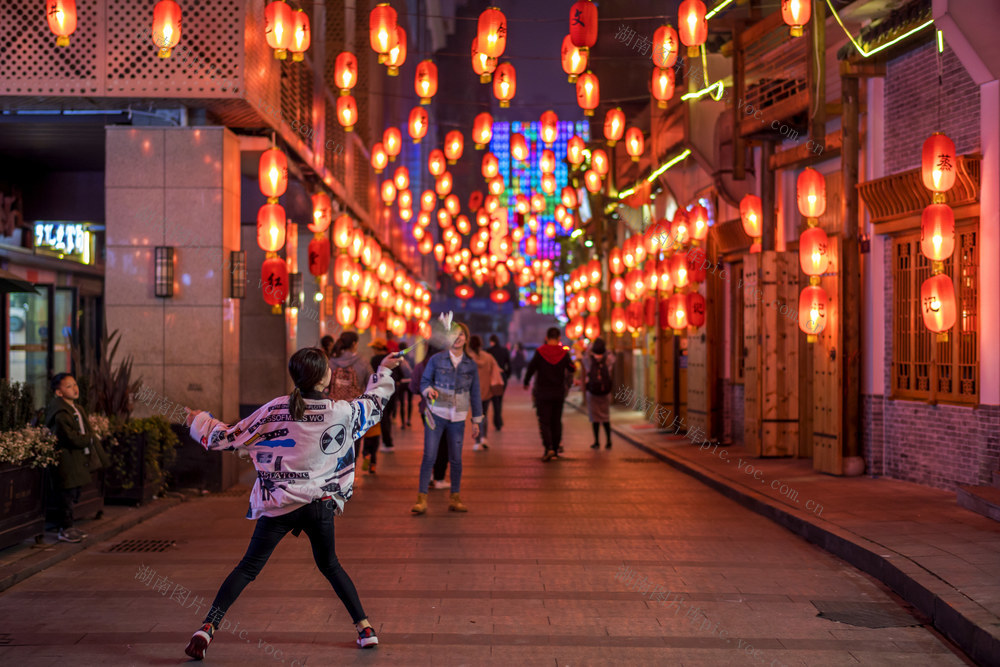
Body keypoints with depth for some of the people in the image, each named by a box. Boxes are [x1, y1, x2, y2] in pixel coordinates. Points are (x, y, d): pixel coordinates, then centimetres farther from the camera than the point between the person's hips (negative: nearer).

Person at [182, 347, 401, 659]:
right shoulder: (342, 411, -6)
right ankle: (364, 627, 22)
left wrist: (199, 422, 17)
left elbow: (229, 439, -1)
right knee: (329, 565, 22)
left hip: (279, 505, -1)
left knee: (248, 568, 8)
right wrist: (384, 371, 34)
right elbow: (374, 404, 17)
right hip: (321, 504, 1)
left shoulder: (276, 409, -8)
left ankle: (207, 628, -2)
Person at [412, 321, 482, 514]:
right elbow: (424, 381, 4)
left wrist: (476, 420, 9)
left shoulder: (471, 365, 4)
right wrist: (429, 390, -19)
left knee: (456, 459, 6)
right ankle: (421, 499, -1)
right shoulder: (436, 359, -1)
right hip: (436, 414, -2)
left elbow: (475, 394, 9)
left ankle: (455, 499, 18)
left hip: (457, 418, 2)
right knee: (429, 456, -6)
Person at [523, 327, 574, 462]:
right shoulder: (564, 353, -3)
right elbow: (572, 369, 7)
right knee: (556, 421, 14)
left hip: (543, 392, -2)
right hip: (559, 393, 2)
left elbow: (531, 369, -4)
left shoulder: (539, 352, -9)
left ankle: (549, 447, -18)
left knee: (544, 421, -1)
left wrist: (526, 383, 13)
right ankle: (556, 448, 20)